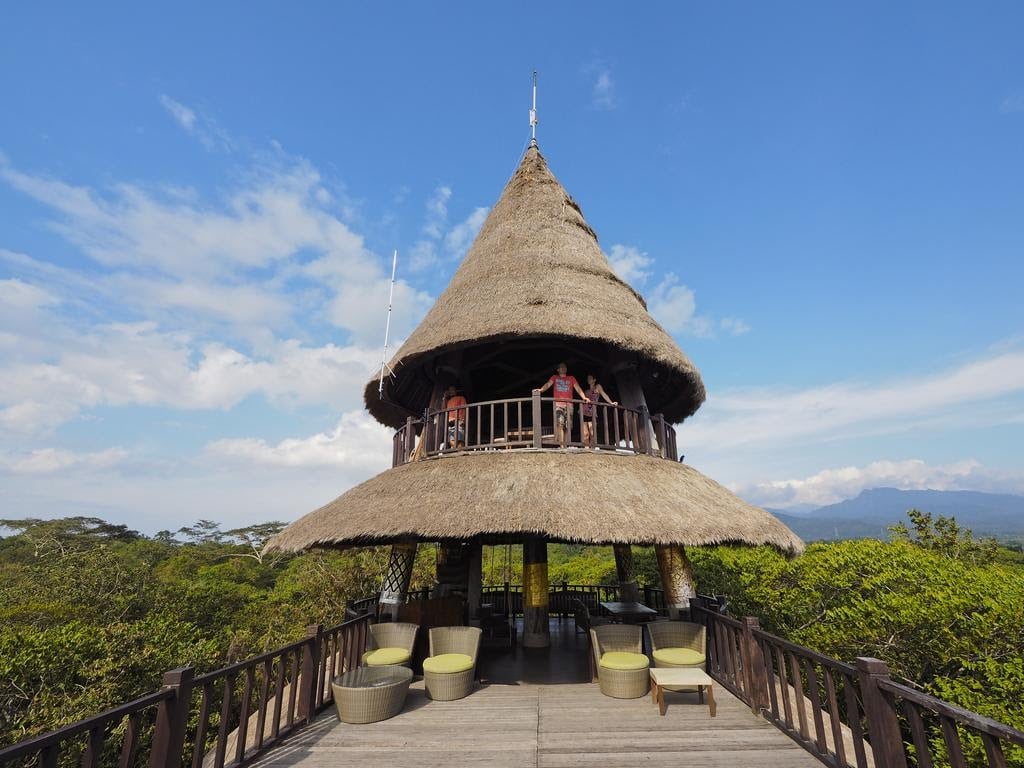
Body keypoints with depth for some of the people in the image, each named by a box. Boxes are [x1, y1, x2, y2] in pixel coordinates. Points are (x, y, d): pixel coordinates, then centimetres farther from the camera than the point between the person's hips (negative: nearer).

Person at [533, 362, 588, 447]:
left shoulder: (571, 378, 22)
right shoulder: (555, 377, 19)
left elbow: (578, 388, 10)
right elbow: (548, 384, 1)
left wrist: (584, 397, -7)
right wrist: (541, 390, -20)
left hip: (569, 404, 2)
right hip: (558, 404, -2)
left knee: (567, 426, -1)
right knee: (560, 423, -21)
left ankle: (565, 446, 4)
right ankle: (561, 445, -27)